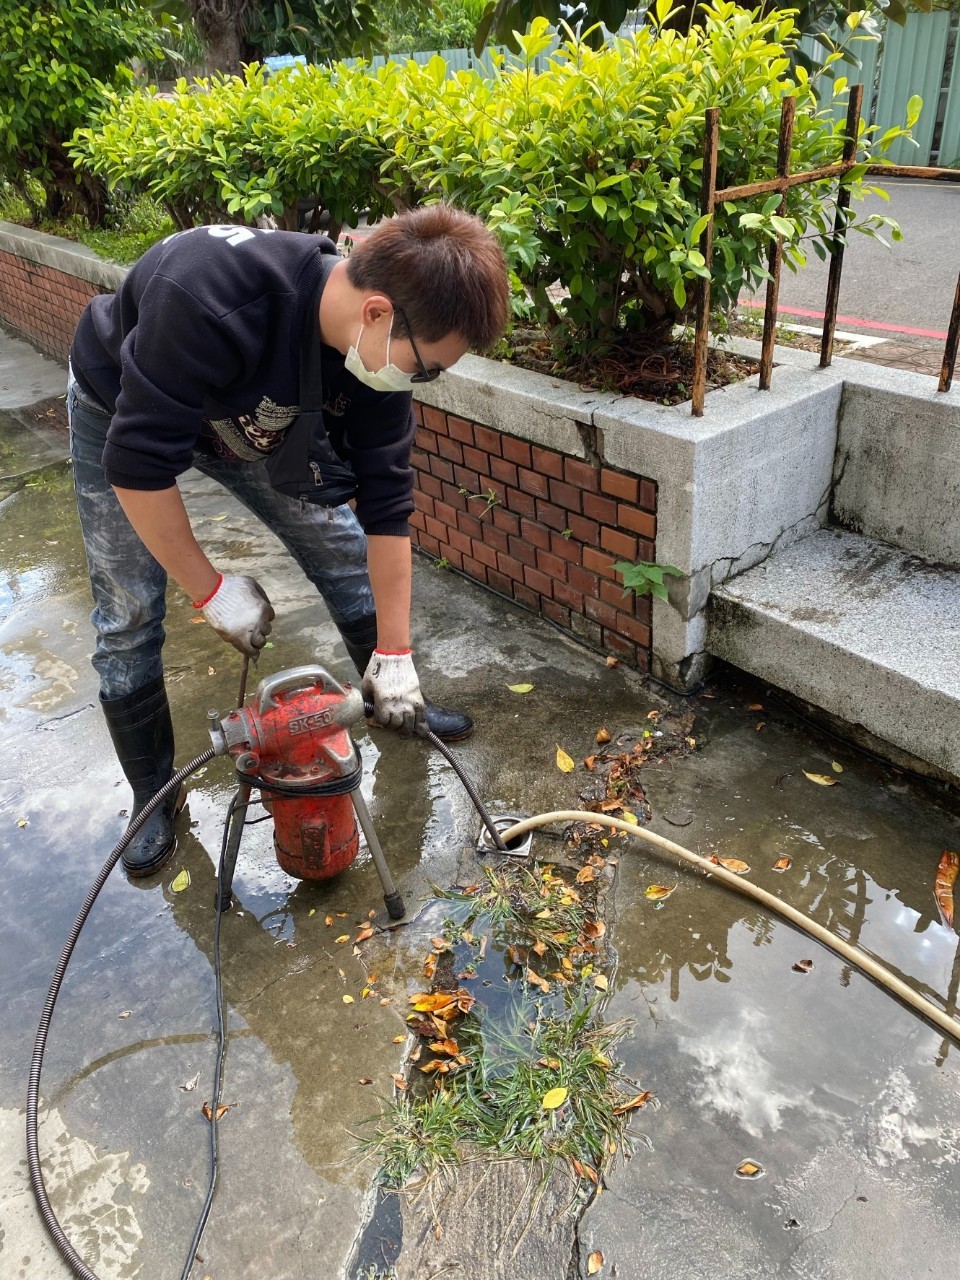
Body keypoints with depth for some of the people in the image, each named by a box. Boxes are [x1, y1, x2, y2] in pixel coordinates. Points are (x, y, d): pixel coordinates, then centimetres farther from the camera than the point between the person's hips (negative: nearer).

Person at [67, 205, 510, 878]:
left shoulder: (379, 341, -25)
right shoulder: (207, 299, -44)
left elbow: (385, 502, -18)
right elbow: (139, 465, -36)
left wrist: (395, 653, -15)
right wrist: (212, 590, -25)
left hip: (258, 416, 4)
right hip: (123, 412, -4)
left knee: (347, 552, 2)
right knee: (129, 616, -4)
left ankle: (393, 697, 27)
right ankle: (154, 797, 16)